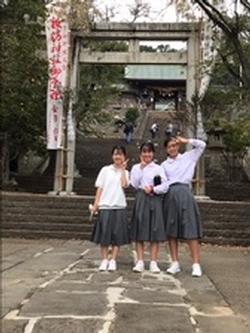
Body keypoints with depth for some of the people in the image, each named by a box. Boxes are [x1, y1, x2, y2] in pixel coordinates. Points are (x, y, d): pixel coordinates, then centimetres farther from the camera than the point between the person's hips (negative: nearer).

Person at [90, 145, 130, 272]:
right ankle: (104, 260, 10)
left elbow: (124, 185, -11)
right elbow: (100, 188, 4)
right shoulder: (105, 170, 7)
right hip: (105, 206, -1)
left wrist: (122, 169, -5)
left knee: (117, 235, 1)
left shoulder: (125, 172, 9)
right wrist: (96, 204, -3)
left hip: (120, 206, 1)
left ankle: (113, 261, 9)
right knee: (104, 234, 1)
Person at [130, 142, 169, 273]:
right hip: (140, 199, 1)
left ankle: (153, 262, 1)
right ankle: (140, 261, 3)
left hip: (155, 200, -1)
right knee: (139, 231, -1)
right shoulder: (136, 167, 11)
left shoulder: (158, 168, 7)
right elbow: (134, 184, -2)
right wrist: (141, 168, -5)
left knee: (155, 231, -2)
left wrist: (153, 189, -13)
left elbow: (165, 186, -1)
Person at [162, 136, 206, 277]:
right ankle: (175, 263, 9)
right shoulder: (164, 165, 16)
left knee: (191, 230, -7)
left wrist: (186, 141, 5)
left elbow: (202, 145, 5)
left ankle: (196, 264, -9)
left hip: (185, 193, -3)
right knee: (171, 230, 2)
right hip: (169, 195, 3)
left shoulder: (188, 157, 13)